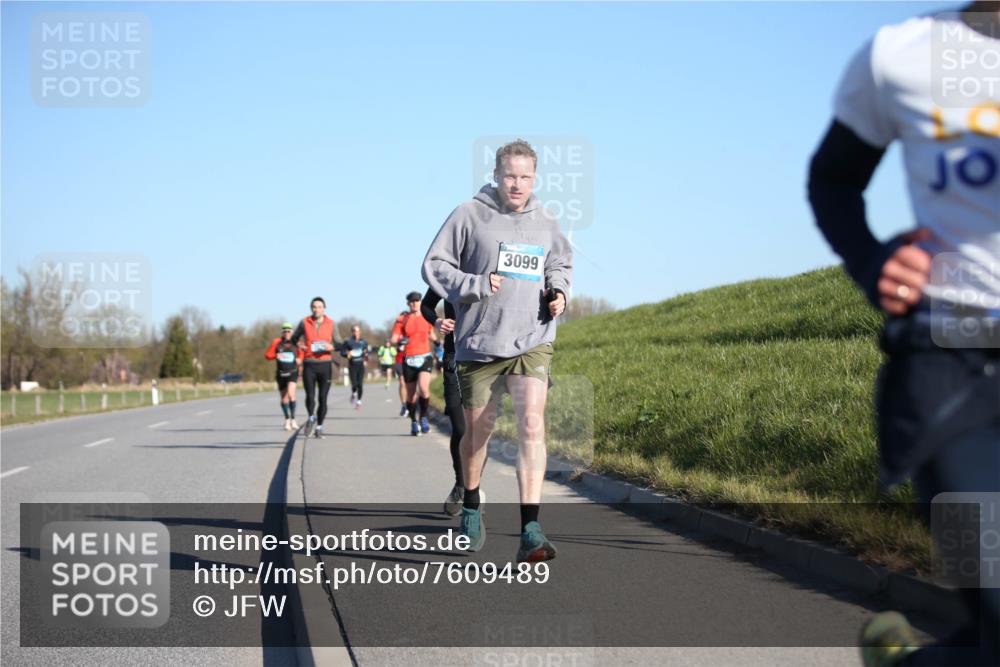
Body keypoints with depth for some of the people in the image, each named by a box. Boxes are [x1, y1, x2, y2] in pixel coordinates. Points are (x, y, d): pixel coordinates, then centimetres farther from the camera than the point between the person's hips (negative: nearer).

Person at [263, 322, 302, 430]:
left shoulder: (295, 343, 1)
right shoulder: (276, 342, 1)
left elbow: (301, 354, 18)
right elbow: (267, 355, 4)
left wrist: (299, 360, -3)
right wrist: (276, 356, -15)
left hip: (293, 372, -2)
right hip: (281, 373, 2)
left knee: (291, 394, -20)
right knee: (284, 398, 9)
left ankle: (293, 419, -13)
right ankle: (287, 420, 25)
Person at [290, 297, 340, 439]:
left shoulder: (331, 324, 4)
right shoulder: (304, 323, 5)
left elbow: (338, 343, 7)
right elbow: (294, 338, 18)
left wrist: (332, 347, -14)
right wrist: (298, 344, -3)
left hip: (325, 364, 0)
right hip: (309, 364, 0)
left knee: (322, 398, 3)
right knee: (310, 396, -11)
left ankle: (319, 426, 16)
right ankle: (312, 418, 16)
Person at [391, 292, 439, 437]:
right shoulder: (402, 320, 4)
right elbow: (393, 339, -4)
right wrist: (400, 340, -22)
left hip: (425, 358, 0)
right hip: (409, 360, 0)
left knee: (424, 388, -24)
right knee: (411, 394, 4)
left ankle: (424, 417, -6)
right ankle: (413, 422, 22)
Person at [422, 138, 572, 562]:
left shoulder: (545, 223, 8)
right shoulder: (470, 215, -4)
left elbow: (560, 264, 26)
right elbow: (434, 266, -3)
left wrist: (558, 290, 4)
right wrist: (476, 285, -18)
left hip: (532, 342, 1)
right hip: (479, 344, -1)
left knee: (532, 424, -17)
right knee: (477, 432, 12)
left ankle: (530, 531, -21)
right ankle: (471, 508, 39)